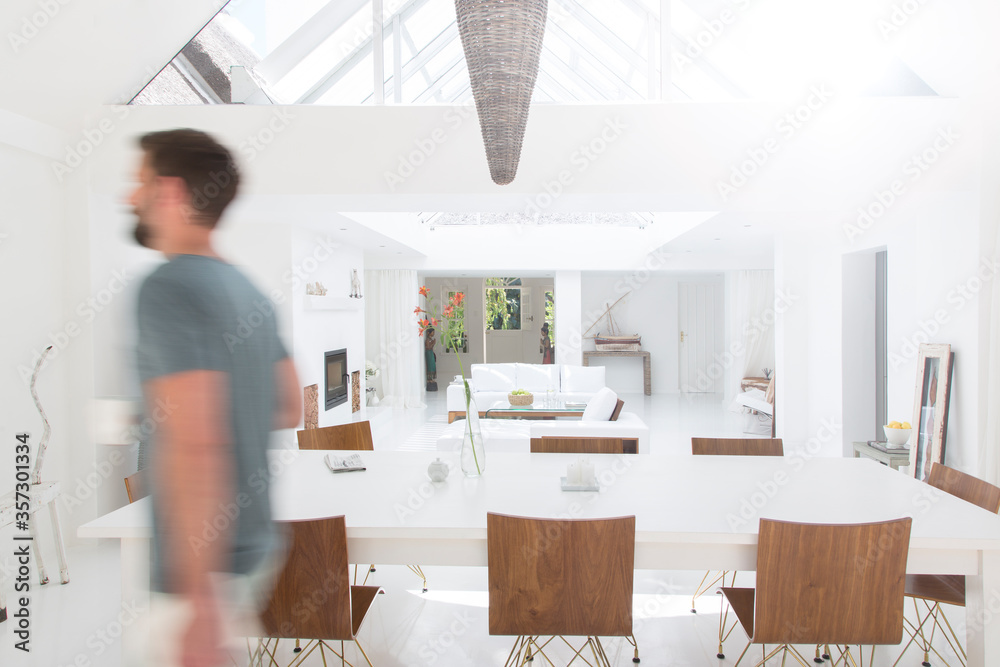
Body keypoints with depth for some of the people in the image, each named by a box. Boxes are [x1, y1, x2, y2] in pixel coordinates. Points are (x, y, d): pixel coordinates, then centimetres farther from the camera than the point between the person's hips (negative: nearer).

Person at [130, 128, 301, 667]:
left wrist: (198, 600, -23)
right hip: (256, 542, 8)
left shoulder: (168, 288, -18)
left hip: (205, 561, -8)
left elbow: (196, 445, -26)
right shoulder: (248, 290, 7)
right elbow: (290, 410, 14)